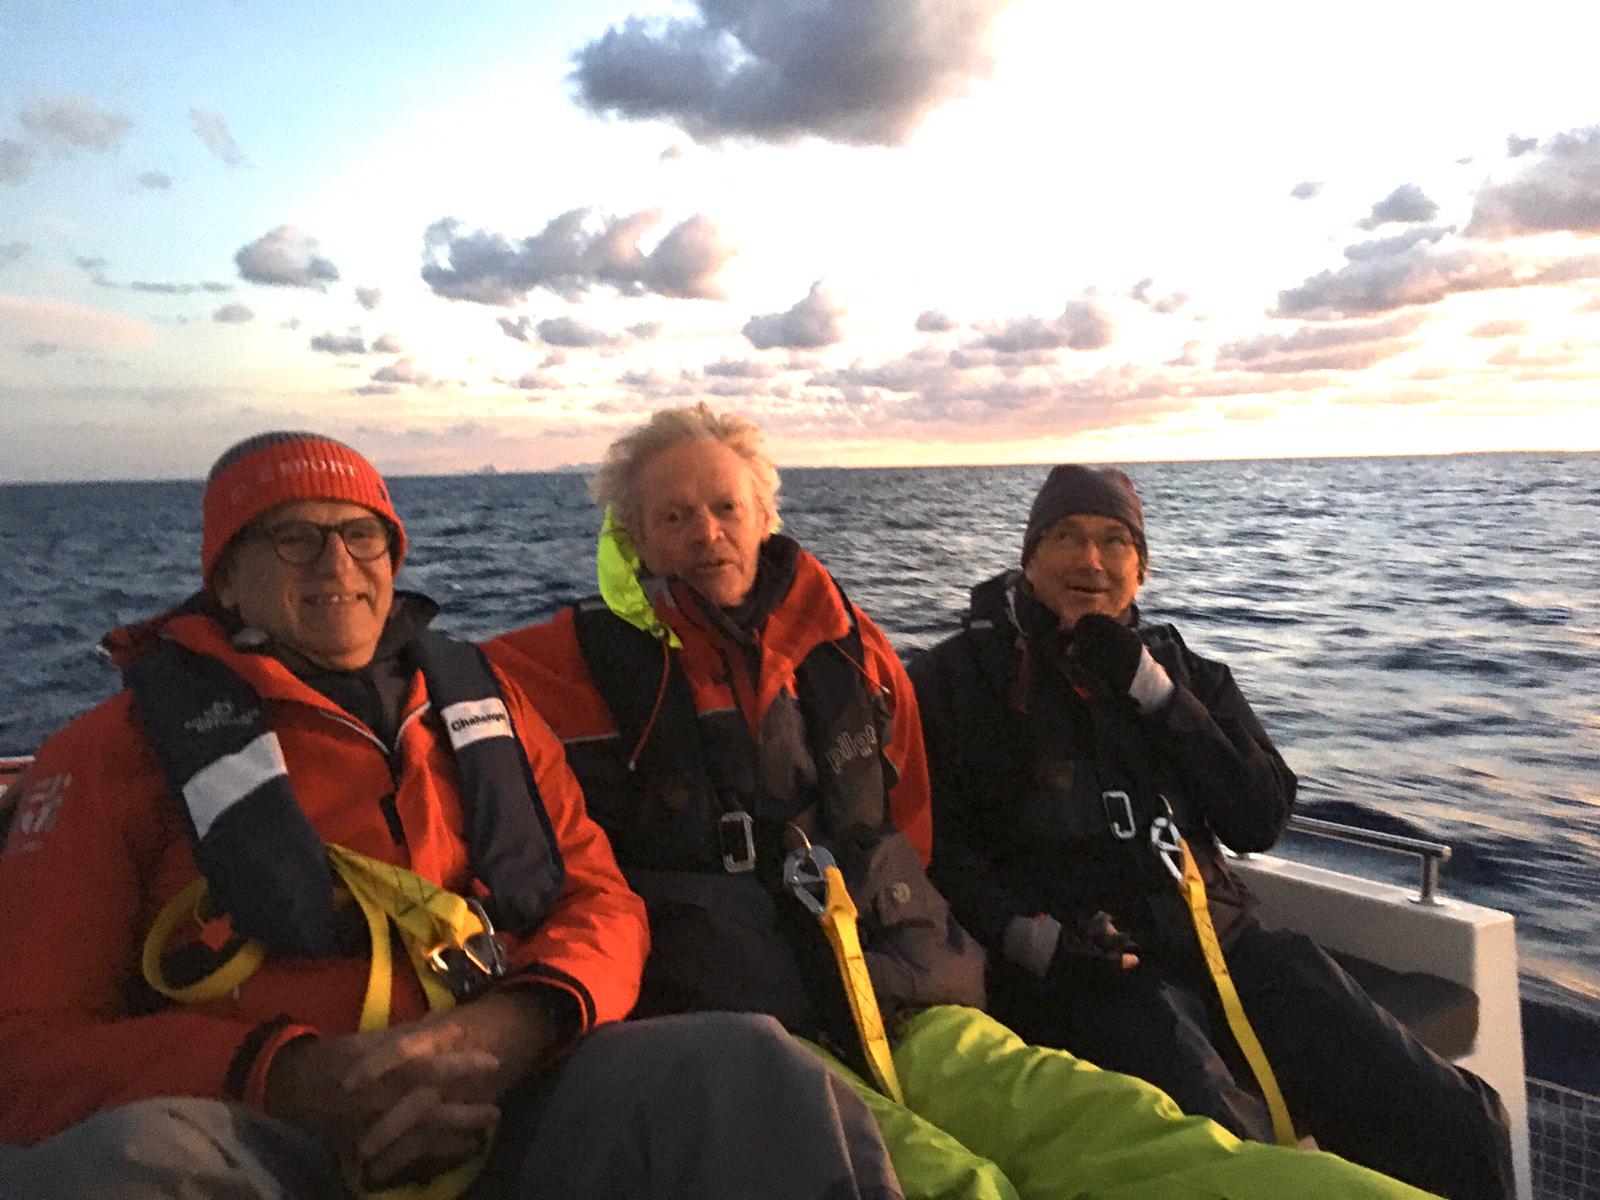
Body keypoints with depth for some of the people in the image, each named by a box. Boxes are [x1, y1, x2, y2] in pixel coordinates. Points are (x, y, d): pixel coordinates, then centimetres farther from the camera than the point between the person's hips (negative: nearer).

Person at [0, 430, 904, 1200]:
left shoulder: (481, 701, 18)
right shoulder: (119, 750, 9)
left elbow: (602, 902, 12)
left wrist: (509, 1030, -12)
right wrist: (288, 1078, -17)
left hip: (511, 1105, 3)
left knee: (748, 1066, -26)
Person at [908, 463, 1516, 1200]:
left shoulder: (1178, 669, 17)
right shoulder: (961, 678, 4)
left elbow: (1262, 822, 6)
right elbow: (932, 838, -4)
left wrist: (1153, 692, -3)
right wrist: (1028, 936, -18)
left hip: (1223, 940, 5)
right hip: (1087, 970, -4)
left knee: (1457, 1127, -7)